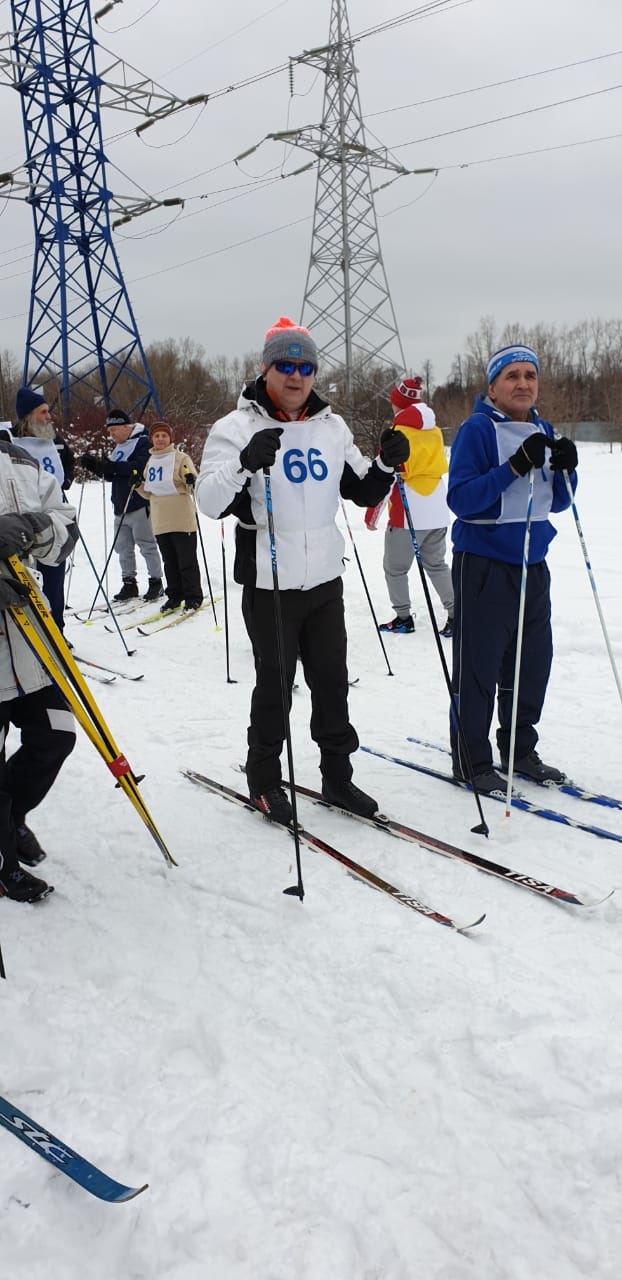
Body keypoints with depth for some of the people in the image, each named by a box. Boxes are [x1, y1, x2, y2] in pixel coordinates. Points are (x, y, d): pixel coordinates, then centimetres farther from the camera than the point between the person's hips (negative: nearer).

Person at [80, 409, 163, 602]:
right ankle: (129, 583, 16)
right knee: (123, 547, 8)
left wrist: (110, 466, -28)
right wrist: (97, 465, 1)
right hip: (120, 507, 8)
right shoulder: (119, 447, 19)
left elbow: (140, 466, -24)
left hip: (139, 505, -8)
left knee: (147, 546, -3)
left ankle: (156, 582, 6)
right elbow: (112, 475, 20)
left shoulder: (143, 442, -8)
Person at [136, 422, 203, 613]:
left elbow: (191, 486, -12)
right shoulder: (150, 461, 13)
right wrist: (138, 485, 3)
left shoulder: (181, 457, -4)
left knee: (187, 560, 0)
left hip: (182, 520, -5)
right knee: (169, 562, 13)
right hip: (160, 522, 6)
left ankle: (193, 597, 9)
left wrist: (191, 480, -34)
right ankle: (174, 595, 23)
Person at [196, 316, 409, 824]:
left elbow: (363, 493, 15)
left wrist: (387, 465, -4)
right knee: (274, 685, 5)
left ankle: (337, 775, 27)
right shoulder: (239, 427, -6)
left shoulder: (332, 427, 10)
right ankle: (265, 780, 23)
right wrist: (246, 463, -34)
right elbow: (210, 501, -17)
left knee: (332, 681, 12)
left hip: (326, 578, 5)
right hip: (270, 582, -5)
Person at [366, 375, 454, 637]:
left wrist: (372, 515, -8)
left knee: (395, 567, 9)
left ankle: (403, 618, 13)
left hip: (407, 515, -7)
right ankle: (456, 614, 12)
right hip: (438, 514, 7)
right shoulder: (435, 432, 8)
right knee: (436, 564, 18)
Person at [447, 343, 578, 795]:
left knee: (533, 661, 13)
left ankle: (520, 750, 29)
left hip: (533, 563, 7)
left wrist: (566, 468, -4)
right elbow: (461, 498, -19)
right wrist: (514, 467, -27)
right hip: (484, 564, -7)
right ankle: (472, 761, 11)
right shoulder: (477, 429, -9)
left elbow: (557, 502, 16)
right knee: (479, 666, -1)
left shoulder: (543, 430, 12)